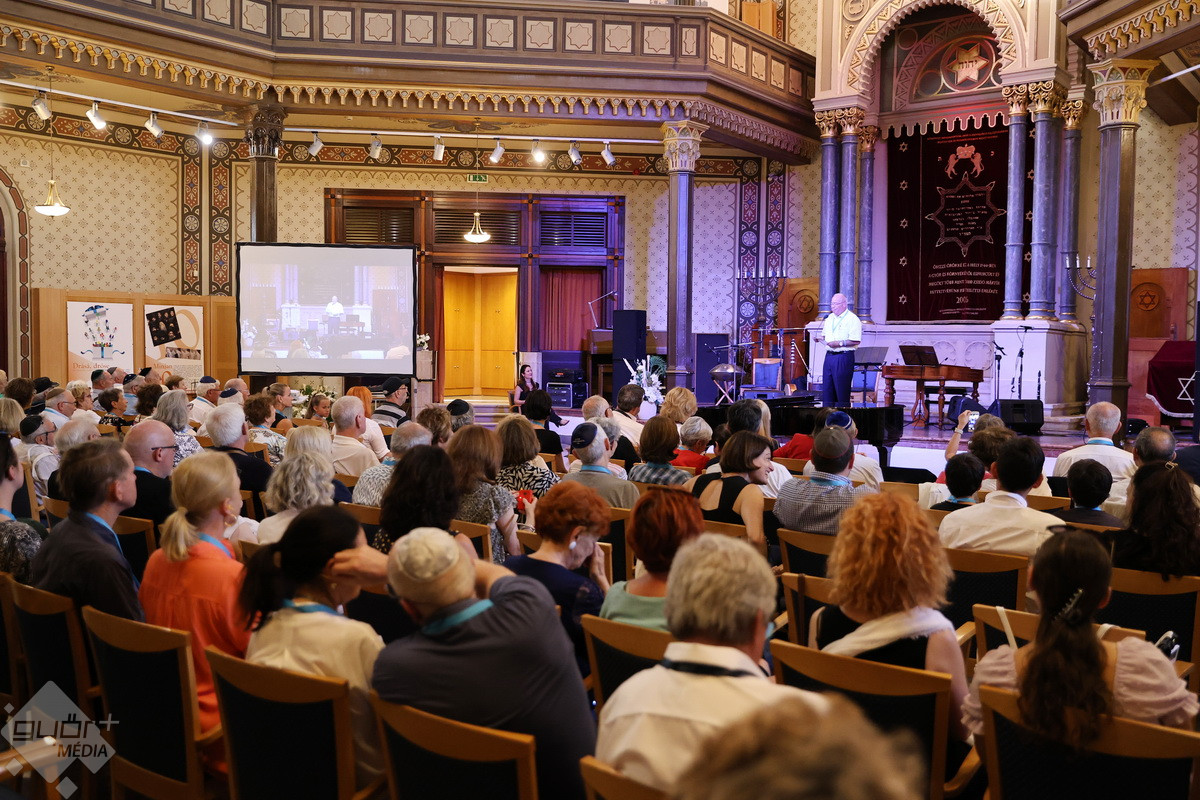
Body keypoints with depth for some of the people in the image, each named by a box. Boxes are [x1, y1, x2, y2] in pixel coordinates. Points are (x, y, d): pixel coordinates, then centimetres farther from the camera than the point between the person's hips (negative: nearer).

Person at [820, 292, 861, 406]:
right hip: (829, 356, 8)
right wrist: (822, 338, 5)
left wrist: (840, 343, -20)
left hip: (844, 357, -7)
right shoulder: (830, 318, 17)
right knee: (827, 388, 8)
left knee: (842, 390, -5)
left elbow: (856, 341, -15)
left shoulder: (853, 319, -8)